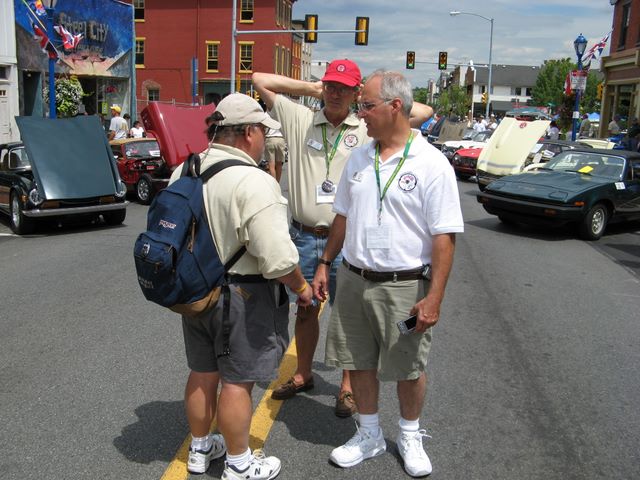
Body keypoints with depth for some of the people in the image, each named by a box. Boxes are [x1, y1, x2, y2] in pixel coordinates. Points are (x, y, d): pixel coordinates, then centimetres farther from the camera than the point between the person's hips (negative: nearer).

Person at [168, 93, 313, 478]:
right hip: (241, 296, -7)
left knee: (203, 373, 20)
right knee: (237, 380, 6)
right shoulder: (254, 183, -22)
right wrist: (301, 287, -8)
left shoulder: (184, 172, 3)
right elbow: (277, 256, -26)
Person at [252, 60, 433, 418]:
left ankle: (348, 386, 23)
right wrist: (311, 88, 6)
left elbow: (424, 112, -5)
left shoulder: (370, 129, -1)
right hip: (304, 237, 3)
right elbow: (261, 80, 8)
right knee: (305, 310, 18)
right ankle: (303, 375, 37)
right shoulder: (300, 120, 5)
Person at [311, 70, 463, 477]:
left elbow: (445, 237, -14)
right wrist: (325, 264, 15)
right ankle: (369, 435, 36)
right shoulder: (359, 158, 7)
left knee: (409, 369, 11)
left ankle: (410, 436, 35)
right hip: (354, 280, 5)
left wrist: (434, 298, -17)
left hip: (404, 286, -5)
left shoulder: (431, 164, -12)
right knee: (359, 363, 15)